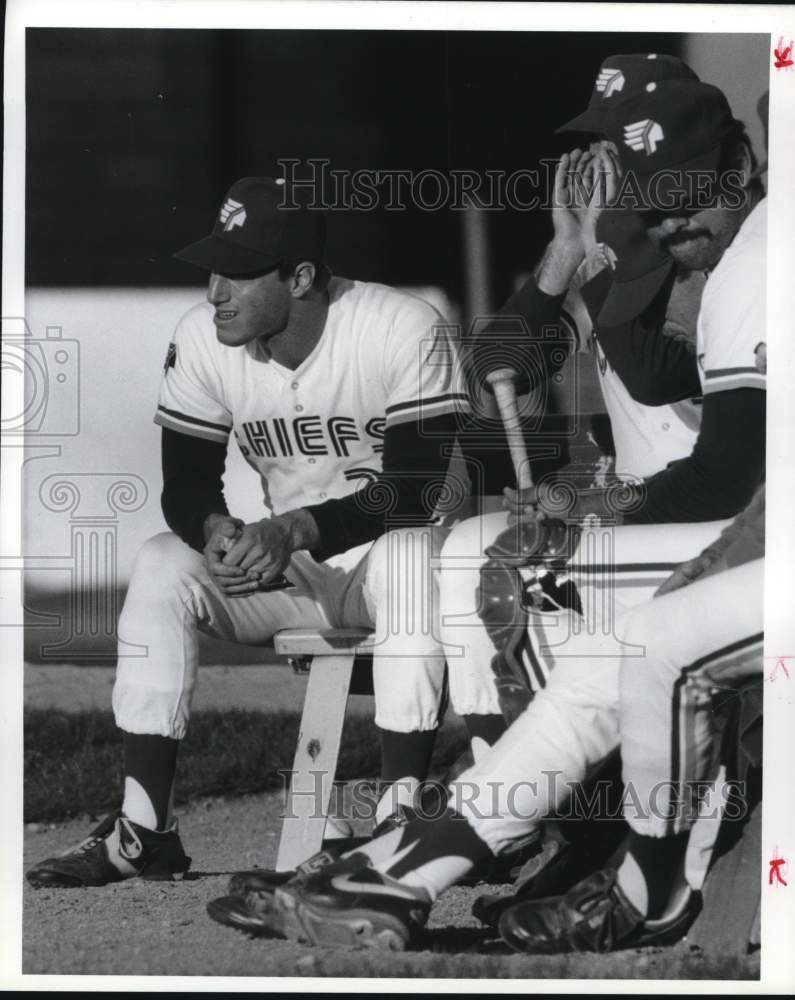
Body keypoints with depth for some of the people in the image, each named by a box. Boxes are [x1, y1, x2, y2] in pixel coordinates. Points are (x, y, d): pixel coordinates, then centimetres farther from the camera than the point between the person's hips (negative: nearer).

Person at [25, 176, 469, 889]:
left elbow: (418, 487, -23)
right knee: (160, 568, -21)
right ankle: (143, 831, -21)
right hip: (280, 564, 5)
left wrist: (297, 529, -35)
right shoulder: (202, 338, -7)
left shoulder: (404, 329, -21)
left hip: (382, 552, -4)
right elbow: (185, 479, -2)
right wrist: (216, 528, -27)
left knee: (411, 553, -38)